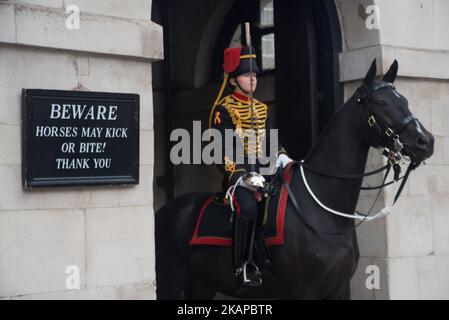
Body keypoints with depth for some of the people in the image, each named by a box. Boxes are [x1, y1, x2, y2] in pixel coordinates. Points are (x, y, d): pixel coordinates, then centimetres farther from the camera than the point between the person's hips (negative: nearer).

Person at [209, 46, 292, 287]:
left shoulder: (262, 109, 18)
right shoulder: (224, 109, -3)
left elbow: (270, 142, 19)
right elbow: (222, 151, -11)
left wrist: (282, 157, -4)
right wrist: (242, 177, -22)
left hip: (262, 172, 7)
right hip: (237, 174, -7)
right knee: (248, 206, -32)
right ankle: (242, 266, -21)